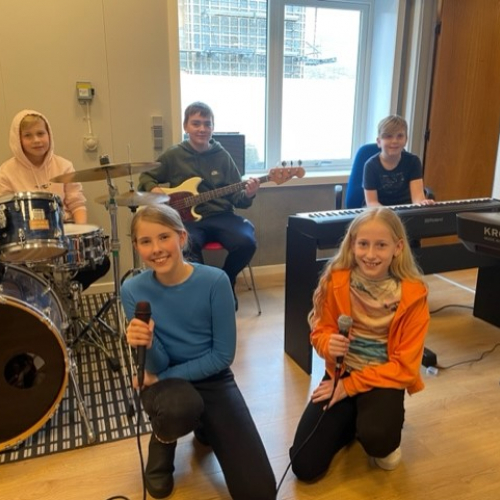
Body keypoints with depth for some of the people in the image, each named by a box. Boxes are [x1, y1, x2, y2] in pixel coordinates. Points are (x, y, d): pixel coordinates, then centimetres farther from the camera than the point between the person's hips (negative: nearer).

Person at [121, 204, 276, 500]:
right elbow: (157, 365, -13)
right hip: (165, 383, 0)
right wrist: (146, 345, -36)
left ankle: (205, 426, 22)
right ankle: (163, 441, 1)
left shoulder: (214, 281, -19)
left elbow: (223, 355, -13)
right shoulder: (133, 290, -14)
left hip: (213, 379, 1)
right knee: (182, 406, -40)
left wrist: (162, 376, -15)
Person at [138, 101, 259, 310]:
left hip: (221, 216, 2)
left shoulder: (222, 156, 8)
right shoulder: (173, 155, 4)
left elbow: (235, 195, 7)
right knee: (188, 247, -35)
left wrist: (247, 194, -15)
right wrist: (154, 189, -7)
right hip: (188, 218, -2)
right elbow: (146, 177, 16)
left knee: (247, 242, -26)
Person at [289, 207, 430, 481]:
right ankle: (352, 421, 22)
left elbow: (404, 365, -13)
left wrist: (351, 386, -17)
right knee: (304, 466, -8)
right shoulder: (336, 280, -12)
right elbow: (320, 331, 0)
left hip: (384, 379, -1)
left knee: (375, 435, -34)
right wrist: (329, 344, -25)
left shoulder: (413, 294, -16)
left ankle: (387, 441, 7)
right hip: (340, 374, 2)